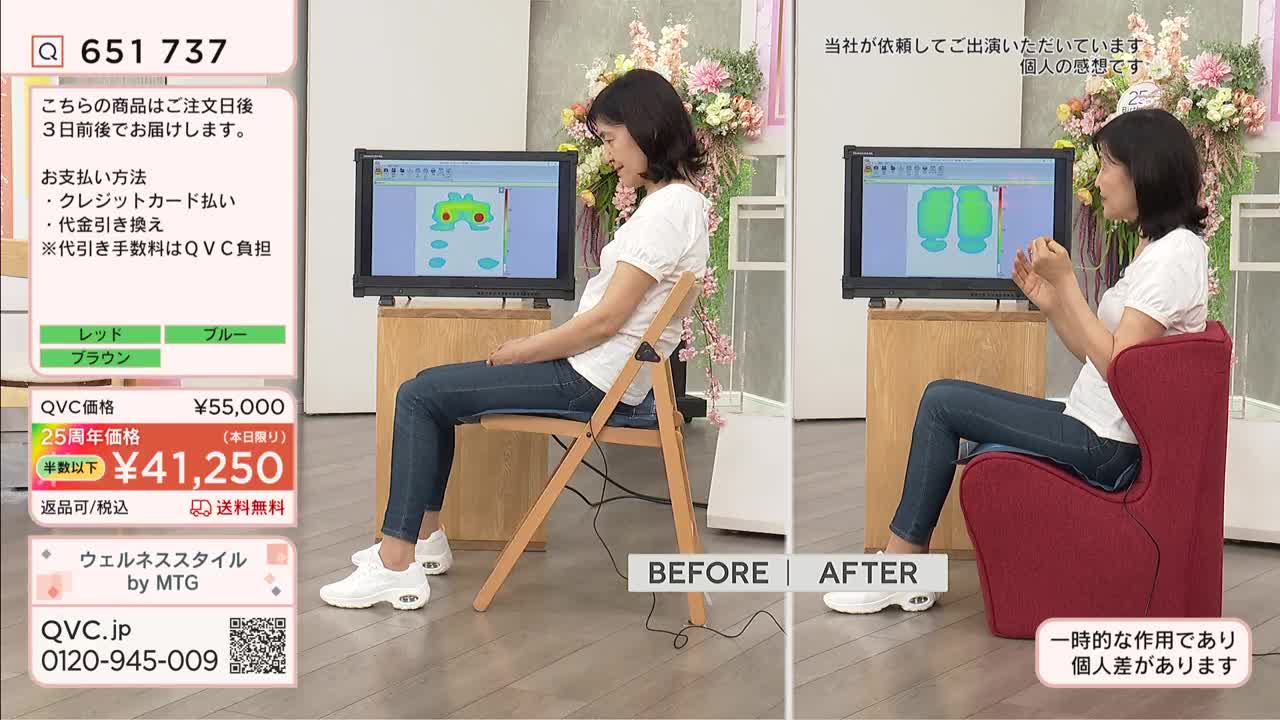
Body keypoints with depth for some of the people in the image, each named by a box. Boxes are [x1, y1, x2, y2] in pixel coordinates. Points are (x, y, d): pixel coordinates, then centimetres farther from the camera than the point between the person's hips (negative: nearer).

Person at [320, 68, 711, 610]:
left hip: (595, 379, -10)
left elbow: (605, 321, -22)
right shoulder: (676, 200, 13)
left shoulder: (670, 208, -19)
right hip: (597, 368, 10)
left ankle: (397, 567, -6)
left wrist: (520, 352, -10)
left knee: (420, 396, -7)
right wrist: (531, 346, 8)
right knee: (430, 389, 15)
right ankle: (423, 538, 19)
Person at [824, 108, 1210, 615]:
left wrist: (1066, 282, -18)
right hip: (1098, 426, 9)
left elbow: (1117, 365, -23)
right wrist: (1049, 301, 2)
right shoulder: (1154, 246, 15)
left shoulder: (1177, 254, -16)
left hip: (1107, 445, -9)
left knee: (941, 400, -7)